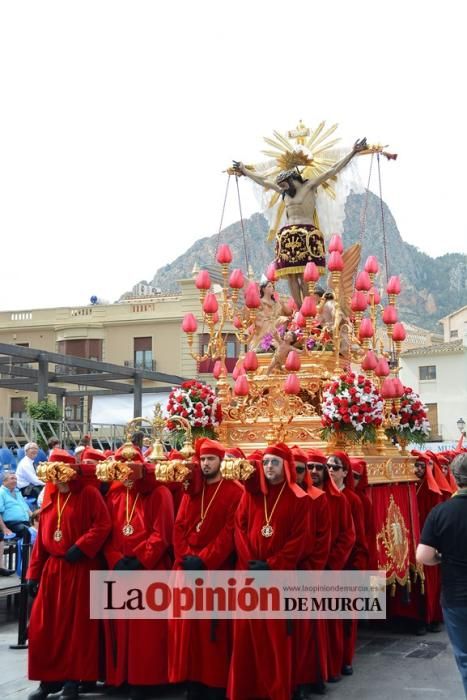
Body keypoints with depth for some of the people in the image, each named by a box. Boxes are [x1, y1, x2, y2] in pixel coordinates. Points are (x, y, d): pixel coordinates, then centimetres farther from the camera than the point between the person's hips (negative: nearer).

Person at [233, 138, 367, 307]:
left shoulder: (309, 186, 6)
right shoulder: (285, 192, 21)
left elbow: (332, 171, 3)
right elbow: (263, 181, 31)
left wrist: (352, 153, -1)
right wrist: (244, 171, 40)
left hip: (307, 235, -6)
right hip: (287, 236, 6)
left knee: (304, 275, -13)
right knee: (291, 275, -4)